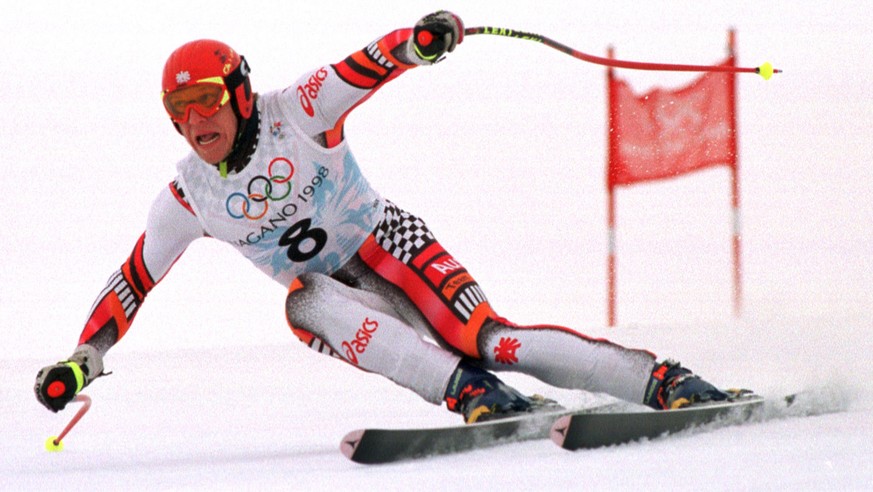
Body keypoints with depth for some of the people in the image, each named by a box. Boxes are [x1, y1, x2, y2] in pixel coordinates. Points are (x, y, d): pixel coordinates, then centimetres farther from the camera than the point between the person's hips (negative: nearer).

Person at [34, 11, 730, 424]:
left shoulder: (294, 114, -13)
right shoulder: (188, 199, -3)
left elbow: (368, 69, -23)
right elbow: (134, 279, 5)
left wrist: (419, 40, -45)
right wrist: (85, 357, -3)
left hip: (385, 244, -3)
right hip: (329, 290, 3)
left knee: (483, 340, -24)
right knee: (307, 305, -33)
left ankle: (664, 382, -23)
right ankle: (470, 392, -41)